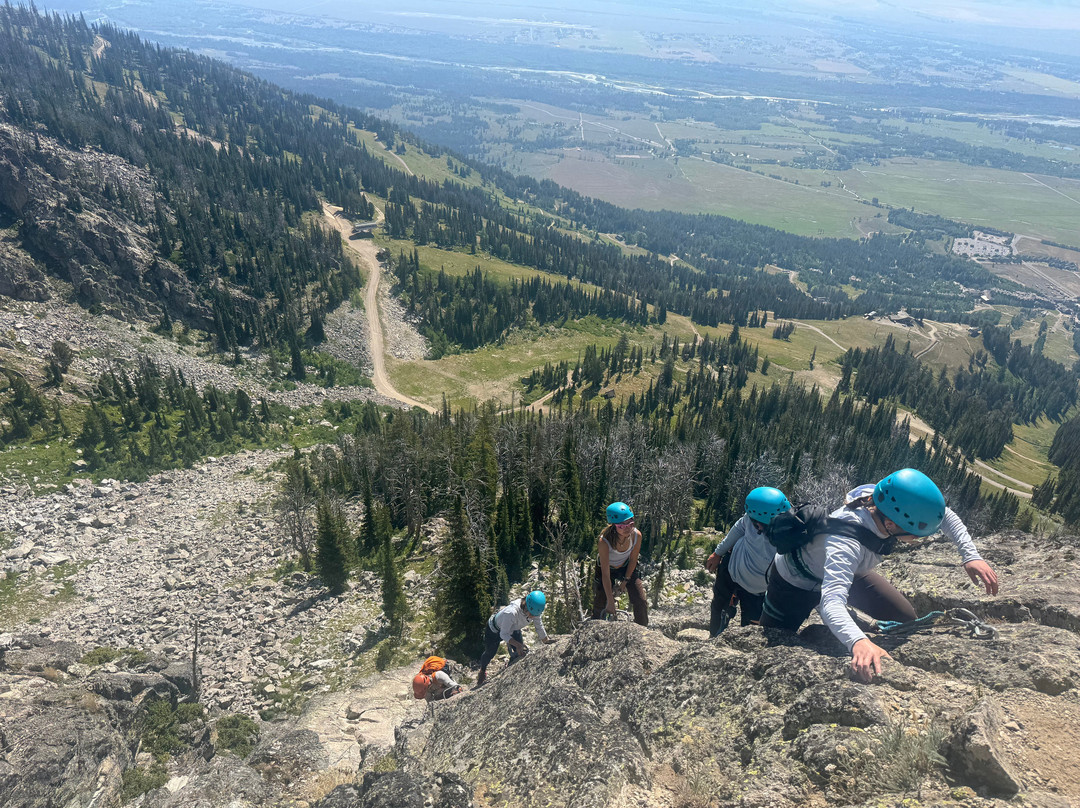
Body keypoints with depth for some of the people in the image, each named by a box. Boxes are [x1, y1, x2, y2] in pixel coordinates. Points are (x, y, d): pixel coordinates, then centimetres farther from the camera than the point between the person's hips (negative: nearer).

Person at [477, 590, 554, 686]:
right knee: (489, 654, 14)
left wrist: (546, 641, -4)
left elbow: (539, 627, -10)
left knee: (520, 652, -7)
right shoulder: (511, 612, -48)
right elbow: (504, 634, -37)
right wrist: (517, 644, -47)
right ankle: (483, 670, 47)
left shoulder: (534, 611, -29)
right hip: (495, 629, -4)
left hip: (513, 630, 5)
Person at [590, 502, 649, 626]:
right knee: (599, 607, -2)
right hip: (607, 569, -2)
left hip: (627, 568, 3)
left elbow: (633, 559, -10)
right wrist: (610, 601, -28)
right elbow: (606, 574, -32)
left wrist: (626, 580, -4)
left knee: (641, 602, -3)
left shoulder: (636, 535, -30)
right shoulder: (604, 541, -38)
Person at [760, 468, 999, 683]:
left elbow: (942, 514, -7)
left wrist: (971, 556, -18)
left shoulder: (884, 503, -27)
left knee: (907, 621, 3)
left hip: (848, 571, 6)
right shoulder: (845, 542, -46)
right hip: (795, 582, -6)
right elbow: (831, 602, -56)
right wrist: (858, 642, -73)